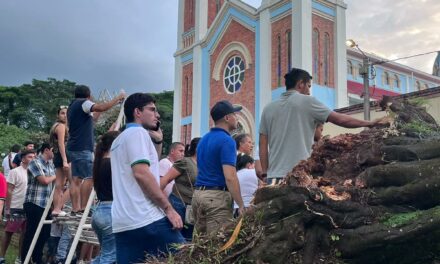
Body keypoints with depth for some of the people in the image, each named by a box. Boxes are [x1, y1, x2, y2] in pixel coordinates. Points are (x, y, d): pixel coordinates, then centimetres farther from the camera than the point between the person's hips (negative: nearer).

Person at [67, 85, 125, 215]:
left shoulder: (72, 106, 24)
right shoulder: (83, 103, -5)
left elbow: (90, 119, 31)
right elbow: (102, 108, -19)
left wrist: (97, 112, 29)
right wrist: (117, 98, -9)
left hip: (74, 147, 10)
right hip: (82, 148, -10)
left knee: (76, 179, 5)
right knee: (89, 177, -10)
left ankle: (75, 209, 3)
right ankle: (84, 208, -12)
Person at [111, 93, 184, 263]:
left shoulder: (118, 140, 24)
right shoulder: (137, 132, -4)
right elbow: (141, 173, -17)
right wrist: (168, 209, -14)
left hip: (122, 223, 9)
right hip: (146, 219, -9)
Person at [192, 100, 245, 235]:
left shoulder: (204, 139, 16)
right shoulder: (226, 140, -12)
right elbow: (230, 177, -20)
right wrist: (241, 205, -17)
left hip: (198, 193, 9)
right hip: (217, 196, -8)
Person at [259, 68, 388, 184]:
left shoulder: (268, 108, 12)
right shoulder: (307, 101, 1)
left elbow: (263, 146, 9)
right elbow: (340, 119, 3)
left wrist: (265, 173, 12)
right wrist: (369, 123, 15)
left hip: (274, 175, 4)